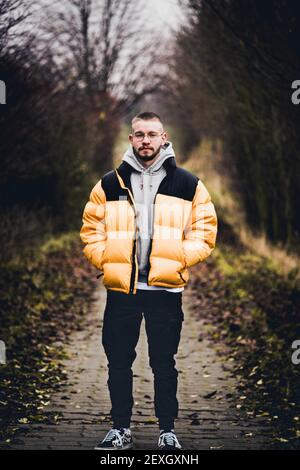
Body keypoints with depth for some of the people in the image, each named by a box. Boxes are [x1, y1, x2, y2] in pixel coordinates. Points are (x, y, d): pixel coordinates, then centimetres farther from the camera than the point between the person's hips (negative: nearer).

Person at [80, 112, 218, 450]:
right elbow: (91, 229, 8)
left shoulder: (188, 185, 3)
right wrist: (105, 261, -5)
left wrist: (178, 260, -10)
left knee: (164, 364, 6)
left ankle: (167, 431, 17)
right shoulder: (109, 184, 6)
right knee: (118, 362, 7)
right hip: (120, 288, 2)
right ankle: (120, 429, 19)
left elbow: (204, 230, 2)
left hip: (166, 289, -1)